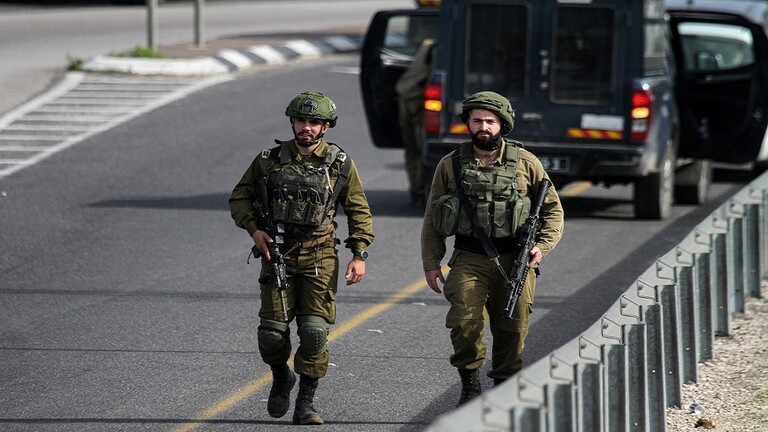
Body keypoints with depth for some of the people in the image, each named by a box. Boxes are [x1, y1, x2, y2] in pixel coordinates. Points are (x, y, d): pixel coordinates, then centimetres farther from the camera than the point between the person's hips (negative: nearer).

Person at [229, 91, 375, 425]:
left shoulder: (340, 165, 1)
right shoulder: (270, 160, 2)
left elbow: (359, 212, 9)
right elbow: (240, 197, 12)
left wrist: (360, 254, 1)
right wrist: (254, 229, -4)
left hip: (319, 257, -1)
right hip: (277, 252, 1)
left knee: (314, 331, -9)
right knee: (272, 330, -4)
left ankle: (306, 403, 2)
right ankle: (281, 378, 27)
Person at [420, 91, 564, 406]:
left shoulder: (525, 163, 5)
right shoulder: (450, 166, 7)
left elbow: (552, 209, 12)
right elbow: (432, 219, 13)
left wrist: (542, 246, -2)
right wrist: (431, 263, 7)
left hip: (514, 261, 1)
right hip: (469, 260, -1)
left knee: (513, 329, 4)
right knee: (464, 320, -18)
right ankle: (470, 383, -1)